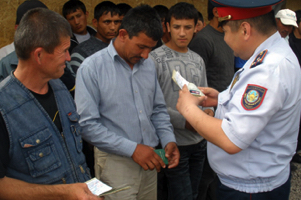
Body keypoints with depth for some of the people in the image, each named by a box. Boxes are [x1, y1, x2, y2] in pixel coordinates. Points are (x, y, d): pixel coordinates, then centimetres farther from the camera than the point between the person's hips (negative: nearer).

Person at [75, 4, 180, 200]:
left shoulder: (148, 64, 6)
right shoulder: (92, 67, -11)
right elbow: (88, 124, -15)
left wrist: (169, 140, -2)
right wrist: (132, 149, -18)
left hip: (149, 160, 6)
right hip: (115, 162, -5)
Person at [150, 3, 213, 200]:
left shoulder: (198, 60, 9)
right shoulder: (155, 58, -11)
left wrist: (209, 110, -6)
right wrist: (184, 121, -20)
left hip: (199, 140, 6)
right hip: (175, 142, -6)